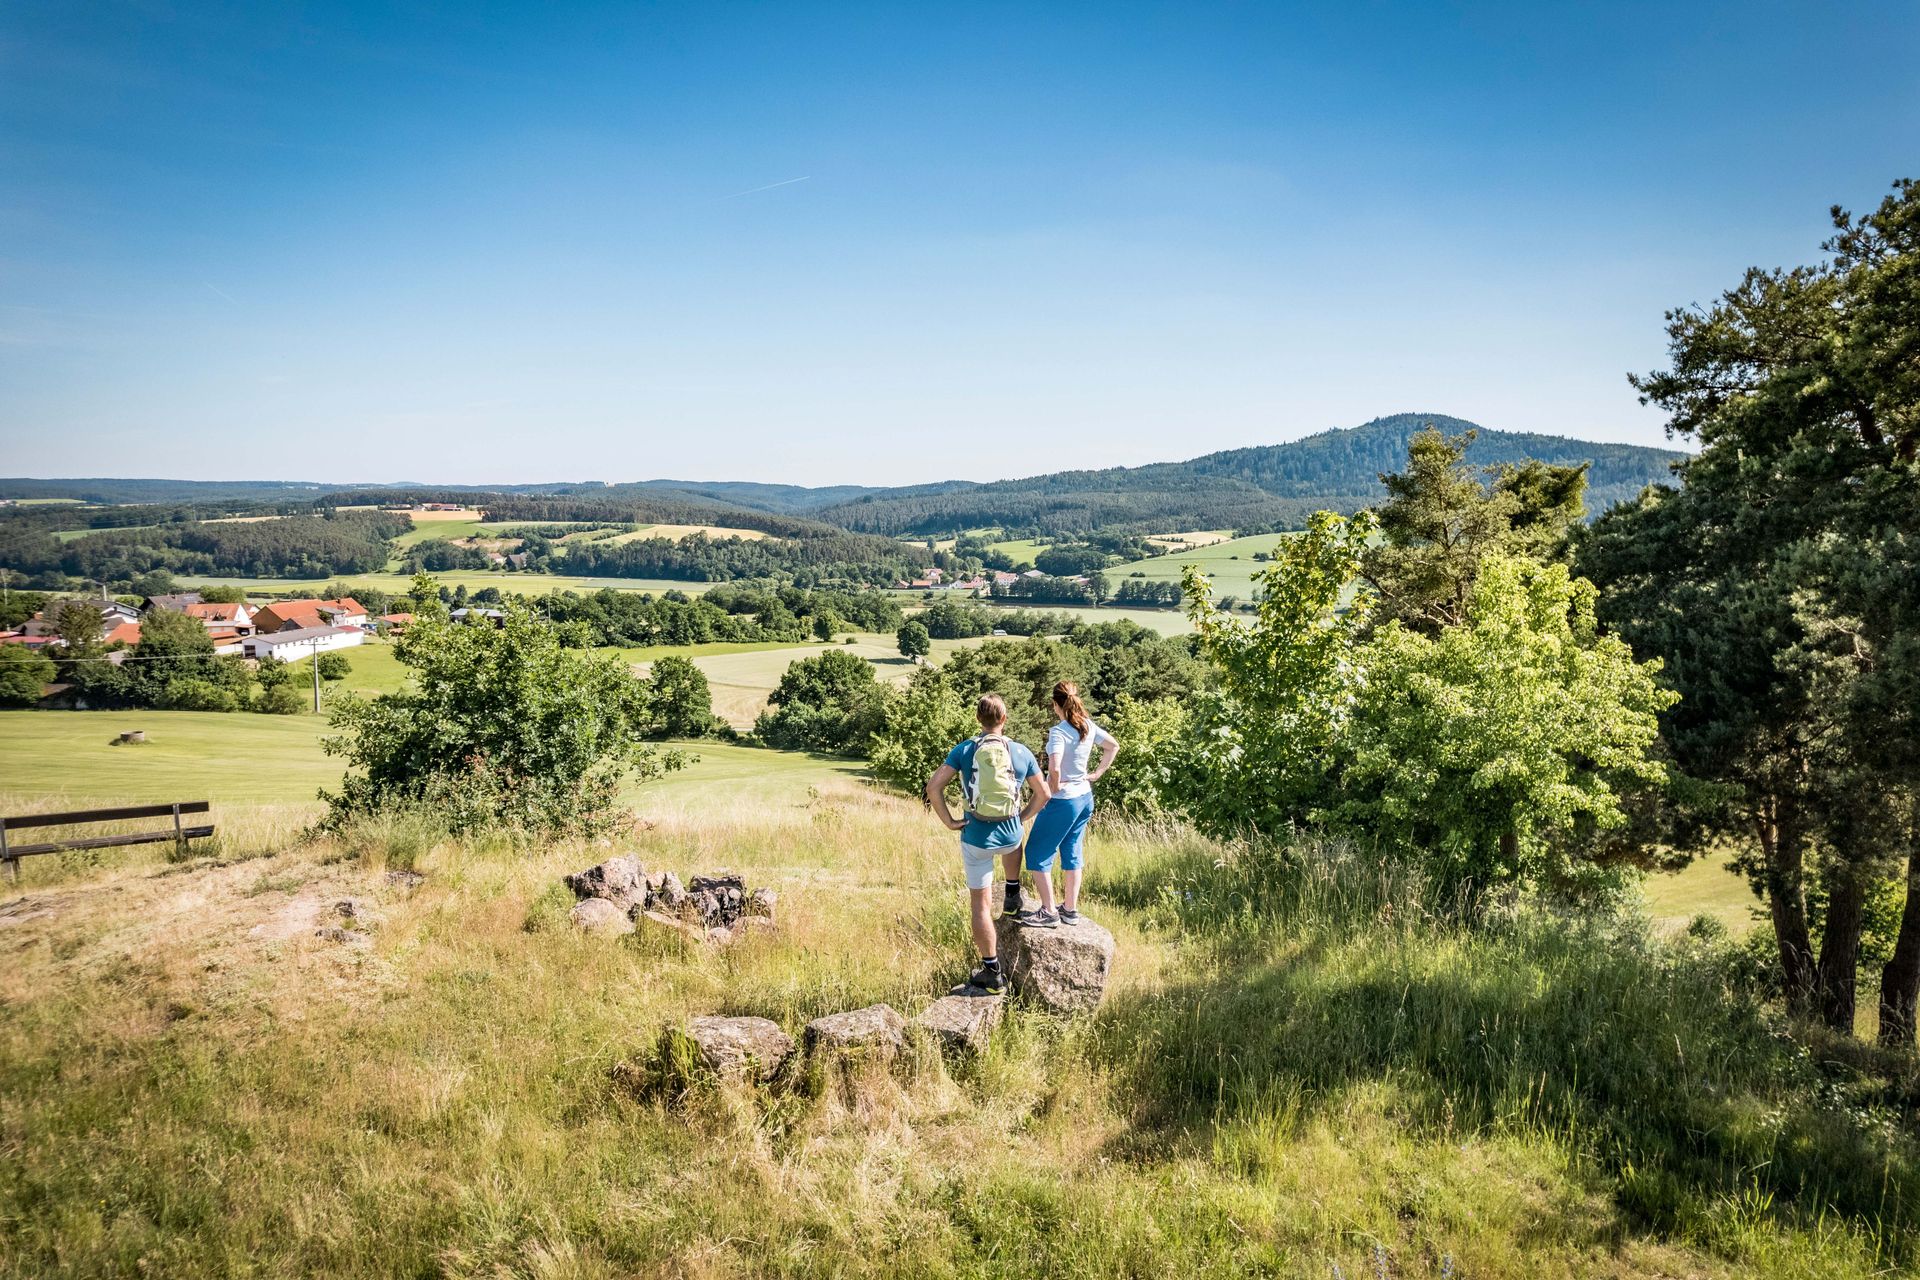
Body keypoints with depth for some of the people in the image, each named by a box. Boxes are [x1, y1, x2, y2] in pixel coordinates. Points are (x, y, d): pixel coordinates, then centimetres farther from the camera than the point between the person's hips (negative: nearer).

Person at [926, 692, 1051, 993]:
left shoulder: (964, 750, -6)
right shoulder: (1021, 753, -2)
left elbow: (933, 786, -12)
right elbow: (1043, 794, 4)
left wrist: (949, 821, -2)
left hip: (976, 839, -2)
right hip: (1011, 835, 2)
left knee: (981, 905, 7)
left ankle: (992, 973, 11)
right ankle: (1014, 895, 46)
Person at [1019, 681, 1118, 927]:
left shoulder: (1059, 732, -21)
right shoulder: (1088, 726, 1)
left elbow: (1054, 768, -33)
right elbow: (1113, 746, 15)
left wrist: (1053, 787, -15)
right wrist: (1097, 773, 12)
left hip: (1062, 801, -8)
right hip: (1085, 798, 8)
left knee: (1038, 853, 5)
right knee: (1072, 854, 17)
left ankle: (1048, 912, 6)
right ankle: (1071, 910, 24)